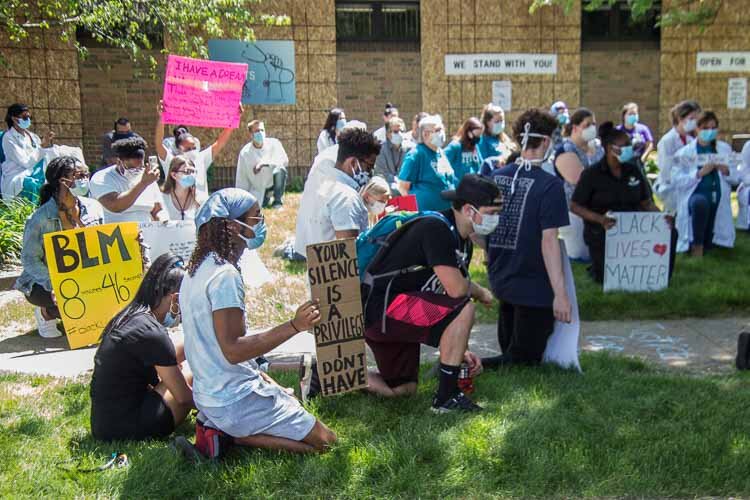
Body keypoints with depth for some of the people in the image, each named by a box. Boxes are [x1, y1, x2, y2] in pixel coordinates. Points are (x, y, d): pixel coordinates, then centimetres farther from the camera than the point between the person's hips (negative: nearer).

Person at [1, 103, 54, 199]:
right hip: (15, 180, -7)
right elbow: (26, 162, -15)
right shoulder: (9, 138, -6)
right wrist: (43, 145, -15)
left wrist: (48, 143, -7)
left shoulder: (32, 136, 13)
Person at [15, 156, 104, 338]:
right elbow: (29, 259, -17)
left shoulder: (94, 208, 0)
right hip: (43, 284, -4)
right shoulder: (40, 218, -16)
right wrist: (53, 286, -31)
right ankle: (46, 313, 3)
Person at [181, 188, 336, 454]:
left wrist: (257, 374, 14)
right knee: (324, 439, -4)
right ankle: (232, 435, -6)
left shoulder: (198, 269, 8)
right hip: (235, 400, -9)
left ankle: (217, 428, 8)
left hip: (209, 393, 10)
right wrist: (294, 326, -31)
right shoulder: (225, 275, -22)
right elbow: (232, 350, -27)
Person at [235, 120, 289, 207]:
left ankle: (278, 201, -10)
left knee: (279, 170, -31)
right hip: (258, 188, 2)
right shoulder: (245, 153, -10)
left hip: (274, 182, -2)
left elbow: (285, 161, -25)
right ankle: (265, 198, 20)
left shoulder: (274, 143, -13)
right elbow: (241, 180, -4)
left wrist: (264, 163, -34)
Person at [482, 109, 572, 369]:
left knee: (509, 352, 24)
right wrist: (560, 294, -17)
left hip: (500, 281, 7)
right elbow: (548, 241, -20)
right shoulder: (550, 185, -15)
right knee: (523, 361, 5)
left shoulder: (494, 177, 3)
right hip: (534, 288, -7)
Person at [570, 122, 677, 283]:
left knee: (669, 232, -18)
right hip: (602, 233, -4)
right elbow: (575, 206, -10)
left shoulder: (633, 171, 6)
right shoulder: (592, 175, -9)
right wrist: (600, 219, -26)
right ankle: (596, 268, 25)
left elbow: (646, 203, 9)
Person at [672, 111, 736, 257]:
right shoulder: (685, 152, -6)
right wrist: (699, 173, -26)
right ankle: (696, 244, -20)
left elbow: (735, 176, 7)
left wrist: (726, 171, -15)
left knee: (709, 245, 4)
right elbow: (677, 180, -14)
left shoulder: (725, 149, 6)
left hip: (718, 201, 4)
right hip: (695, 195, -4)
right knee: (700, 202, -41)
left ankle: (704, 243, 43)